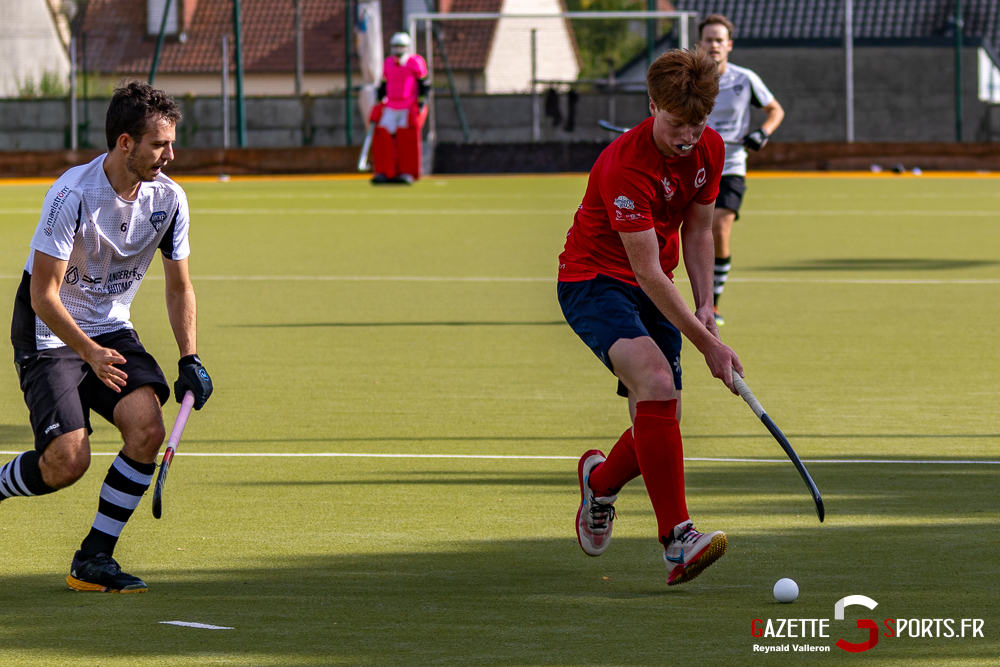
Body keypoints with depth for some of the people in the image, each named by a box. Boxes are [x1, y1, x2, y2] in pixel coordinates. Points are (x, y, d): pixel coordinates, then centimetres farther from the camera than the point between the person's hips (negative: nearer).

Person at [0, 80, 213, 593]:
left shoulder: (168, 199, -6)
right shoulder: (73, 196, -24)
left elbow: (179, 287, 7)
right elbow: (44, 295, -22)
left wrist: (190, 360, -3)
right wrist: (90, 353, -29)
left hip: (111, 329, 5)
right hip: (50, 335, -5)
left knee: (148, 427, -20)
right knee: (69, 461, -19)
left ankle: (93, 560, -8)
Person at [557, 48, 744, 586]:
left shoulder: (708, 149, -5)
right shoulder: (625, 165, -28)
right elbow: (647, 270, -27)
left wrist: (705, 306, -5)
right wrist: (705, 343, -26)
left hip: (653, 292, 7)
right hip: (593, 281, -7)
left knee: (660, 429, 1)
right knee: (656, 381, -32)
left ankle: (599, 481, 38)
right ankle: (677, 541, -36)